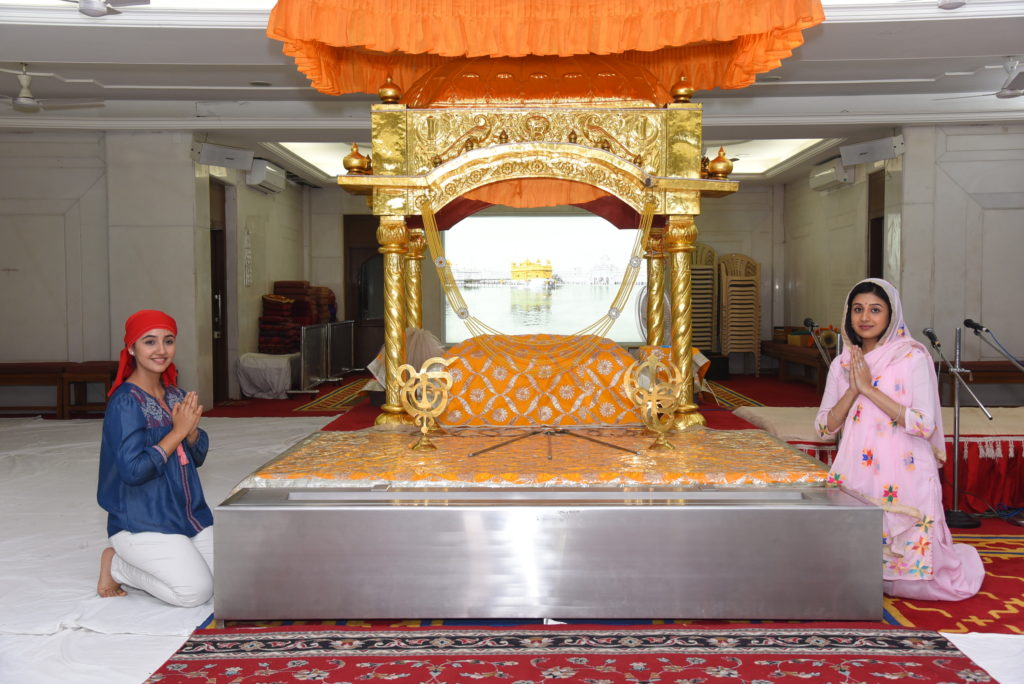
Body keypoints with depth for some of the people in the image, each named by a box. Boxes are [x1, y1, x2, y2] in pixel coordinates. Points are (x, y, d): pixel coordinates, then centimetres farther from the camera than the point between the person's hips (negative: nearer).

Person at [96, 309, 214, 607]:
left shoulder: (175, 396, 8)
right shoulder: (125, 403, -15)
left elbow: (198, 456, 11)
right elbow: (133, 469, -23)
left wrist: (191, 428, -9)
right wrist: (178, 431, -17)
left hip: (189, 513, 8)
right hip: (142, 521, -8)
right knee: (195, 590, -18)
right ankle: (115, 565, 7)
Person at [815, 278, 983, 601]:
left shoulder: (913, 357, -6)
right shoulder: (843, 363, 8)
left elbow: (925, 425, -16)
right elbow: (824, 427, 3)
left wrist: (869, 388, -17)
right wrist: (852, 390, -12)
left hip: (903, 478, -4)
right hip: (856, 476, 4)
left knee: (916, 579, 2)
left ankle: (961, 557, 34)